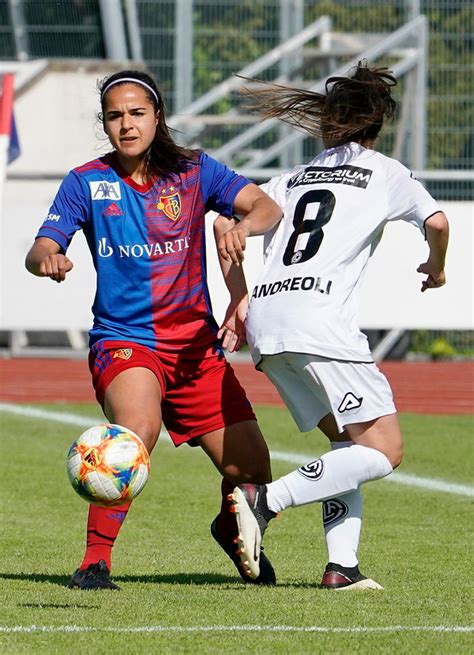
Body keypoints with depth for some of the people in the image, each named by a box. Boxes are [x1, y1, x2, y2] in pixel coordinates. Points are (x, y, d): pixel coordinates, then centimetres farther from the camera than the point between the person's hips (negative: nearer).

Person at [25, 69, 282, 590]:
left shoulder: (193, 172, 3)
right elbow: (39, 251, -8)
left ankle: (231, 529, 38)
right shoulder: (87, 182, 1)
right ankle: (94, 561, -24)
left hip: (196, 344, 3)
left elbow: (266, 208, -10)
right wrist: (47, 259, -34)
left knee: (251, 474, 0)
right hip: (122, 341, -3)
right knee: (137, 427, -35)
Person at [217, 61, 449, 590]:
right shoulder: (383, 172, 14)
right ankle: (265, 501, -20)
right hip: (319, 318, -6)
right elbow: (436, 222, 1)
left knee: (347, 440, 16)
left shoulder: (293, 179, 26)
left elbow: (232, 224, 16)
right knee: (384, 449, -6)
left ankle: (341, 563, 0)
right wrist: (436, 269, 22)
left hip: (264, 322, 6)